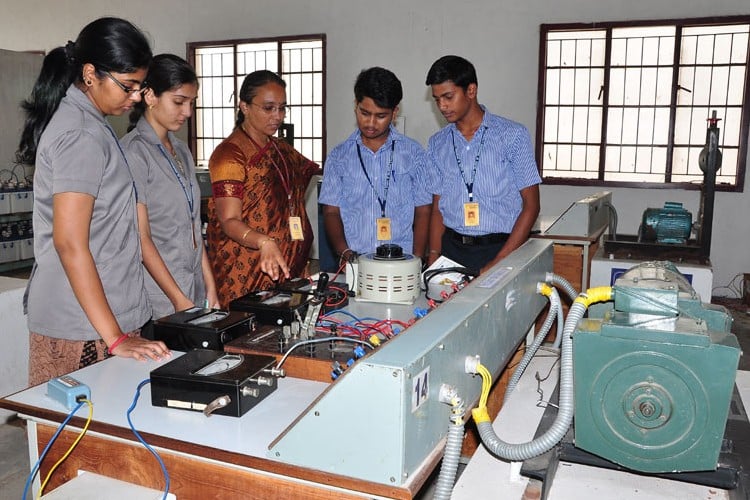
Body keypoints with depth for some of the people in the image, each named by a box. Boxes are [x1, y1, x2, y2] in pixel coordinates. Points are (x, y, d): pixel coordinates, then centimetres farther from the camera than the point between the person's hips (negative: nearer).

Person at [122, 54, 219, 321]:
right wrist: (179, 300, -16)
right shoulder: (134, 152, -11)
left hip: (194, 292, 7)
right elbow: (141, 238, -14)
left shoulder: (181, 150, 14)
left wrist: (210, 288, 9)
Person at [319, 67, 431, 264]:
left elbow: (423, 211, 7)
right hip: (354, 262, 1)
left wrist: (415, 261, -5)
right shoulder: (339, 156, 10)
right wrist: (346, 253, -8)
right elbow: (331, 211, 8)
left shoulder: (413, 153, 8)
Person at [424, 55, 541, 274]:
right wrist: (434, 256, 0)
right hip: (451, 250, 3)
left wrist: (498, 262, -10)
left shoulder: (512, 135, -1)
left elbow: (531, 205, -2)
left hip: (500, 249, -3)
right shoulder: (437, 144, 12)